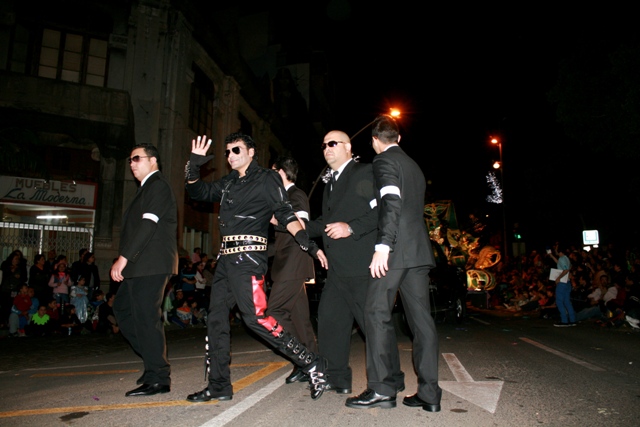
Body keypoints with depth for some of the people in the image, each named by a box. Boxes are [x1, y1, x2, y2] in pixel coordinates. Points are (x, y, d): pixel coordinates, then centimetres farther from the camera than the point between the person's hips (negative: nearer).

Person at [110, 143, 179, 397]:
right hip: (141, 265, 11)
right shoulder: (147, 188, 23)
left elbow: (148, 224, -18)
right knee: (122, 308, 16)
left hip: (152, 264, -11)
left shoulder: (157, 185, -8)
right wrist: (126, 260, 14)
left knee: (147, 317, -8)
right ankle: (153, 358, 23)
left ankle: (158, 378, 1)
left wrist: (124, 258, -19)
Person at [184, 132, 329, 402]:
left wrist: (308, 243, -18)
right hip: (227, 257, 8)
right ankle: (219, 386, 20)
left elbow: (285, 214, -7)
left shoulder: (266, 178, 0)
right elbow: (198, 192, 24)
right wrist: (194, 166, 7)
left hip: (248, 256, -8)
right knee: (216, 319, 8)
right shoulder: (228, 183, 20)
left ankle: (311, 363, -7)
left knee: (255, 317, -17)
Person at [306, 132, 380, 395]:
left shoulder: (365, 173, -2)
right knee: (330, 320, 8)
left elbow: (381, 211, -13)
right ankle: (337, 378, 20)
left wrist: (351, 228, -21)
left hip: (362, 265, -9)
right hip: (338, 268, 9)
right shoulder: (330, 184, 24)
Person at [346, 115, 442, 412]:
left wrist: (382, 246, -23)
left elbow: (391, 203, -16)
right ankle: (429, 393, 7)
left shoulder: (383, 161, -1)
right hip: (420, 249, 8)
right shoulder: (414, 166, 24)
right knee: (420, 318, 5)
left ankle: (381, 388, -2)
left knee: (377, 313, -3)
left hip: (396, 250, -8)